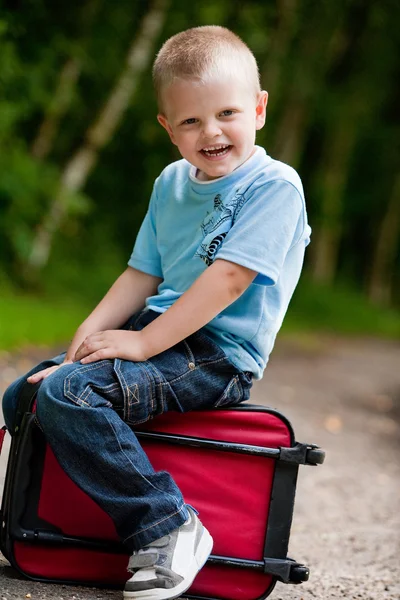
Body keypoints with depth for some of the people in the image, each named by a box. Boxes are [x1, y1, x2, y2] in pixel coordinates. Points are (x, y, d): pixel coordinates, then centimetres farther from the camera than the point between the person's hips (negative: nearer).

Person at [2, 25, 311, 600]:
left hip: (218, 356, -9)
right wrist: (93, 331, -2)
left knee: (67, 393, -27)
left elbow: (229, 278, -20)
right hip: (163, 335, 9)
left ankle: (167, 529, -22)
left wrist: (142, 342, -21)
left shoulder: (274, 184, -11)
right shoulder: (172, 183, 14)